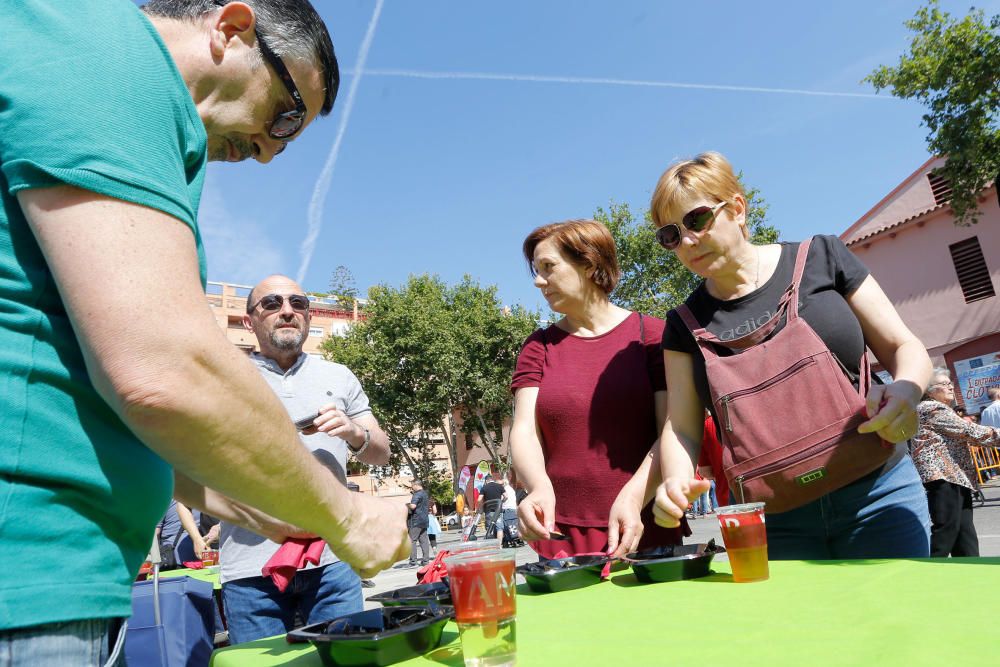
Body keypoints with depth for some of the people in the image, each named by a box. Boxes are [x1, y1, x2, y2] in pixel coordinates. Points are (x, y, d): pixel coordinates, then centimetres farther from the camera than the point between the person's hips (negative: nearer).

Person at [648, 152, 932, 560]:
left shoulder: (820, 258, -1)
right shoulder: (686, 323, 2)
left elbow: (904, 348, 3)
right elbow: (681, 428, -1)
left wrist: (905, 390, -19)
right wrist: (677, 481, -22)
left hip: (874, 496, 0)